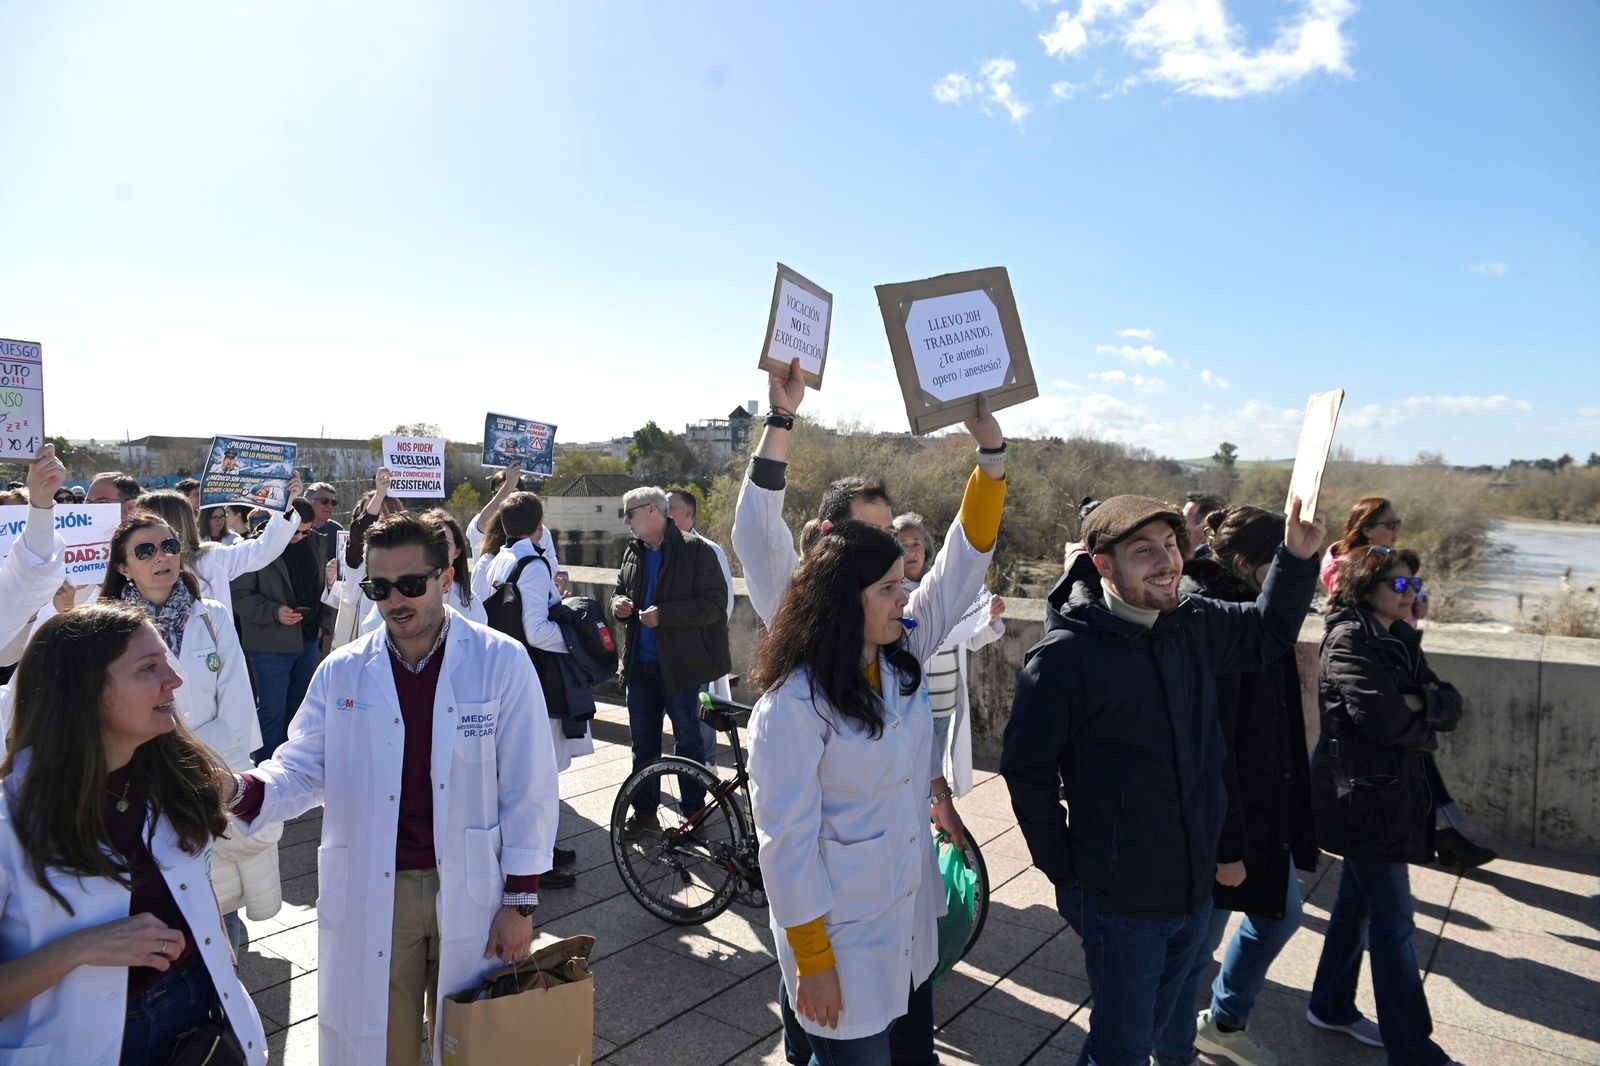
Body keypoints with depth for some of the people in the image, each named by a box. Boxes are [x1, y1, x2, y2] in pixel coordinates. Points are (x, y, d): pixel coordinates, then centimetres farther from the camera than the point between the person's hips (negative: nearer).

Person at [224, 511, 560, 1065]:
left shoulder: (502, 663, -9)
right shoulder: (341, 672, 0)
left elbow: (528, 789, -7)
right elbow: (302, 770, 0)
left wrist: (520, 901, -7)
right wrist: (245, 792, -22)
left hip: (472, 893, -1)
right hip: (371, 897, 2)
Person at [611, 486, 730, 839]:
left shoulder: (695, 550, -13)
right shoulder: (633, 552, 8)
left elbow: (715, 603, -18)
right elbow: (621, 591, 23)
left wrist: (663, 614, -23)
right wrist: (618, 604, -1)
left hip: (679, 663, -6)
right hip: (640, 663, 6)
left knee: (688, 740, 9)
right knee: (642, 741, 15)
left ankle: (693, 812, 24)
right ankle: (644, 810, 29)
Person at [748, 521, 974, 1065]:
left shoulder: (902, 658, -2)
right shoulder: (792, 703, -22)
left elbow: (960, 572, 1)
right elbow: (787, 839, -19)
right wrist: (812, 960, -15)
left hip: (912, 917, 7)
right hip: (846, 936, -7)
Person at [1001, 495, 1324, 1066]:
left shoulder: (1197, 624, -4)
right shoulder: (1065, 655, -22)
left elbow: (1269, 632, 15)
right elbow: (1027, 771, -14)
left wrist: (1297, 557, -2)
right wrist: (1065, 876, -10)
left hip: (1197, 890, 6)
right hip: (1121, 903, -6)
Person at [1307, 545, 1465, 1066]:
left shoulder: (1400, 639, 11)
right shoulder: (1348, 640, -15)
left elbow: (1450, 706, 2)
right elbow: (1385, 719, -24)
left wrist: (1418, 703, -18)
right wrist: (1426, 722, -5)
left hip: (1393, 791, 9)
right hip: (1363, 794, -9)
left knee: (1357, 901, 18)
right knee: (1394, 922, 0)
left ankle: (1331, 1006, 33)